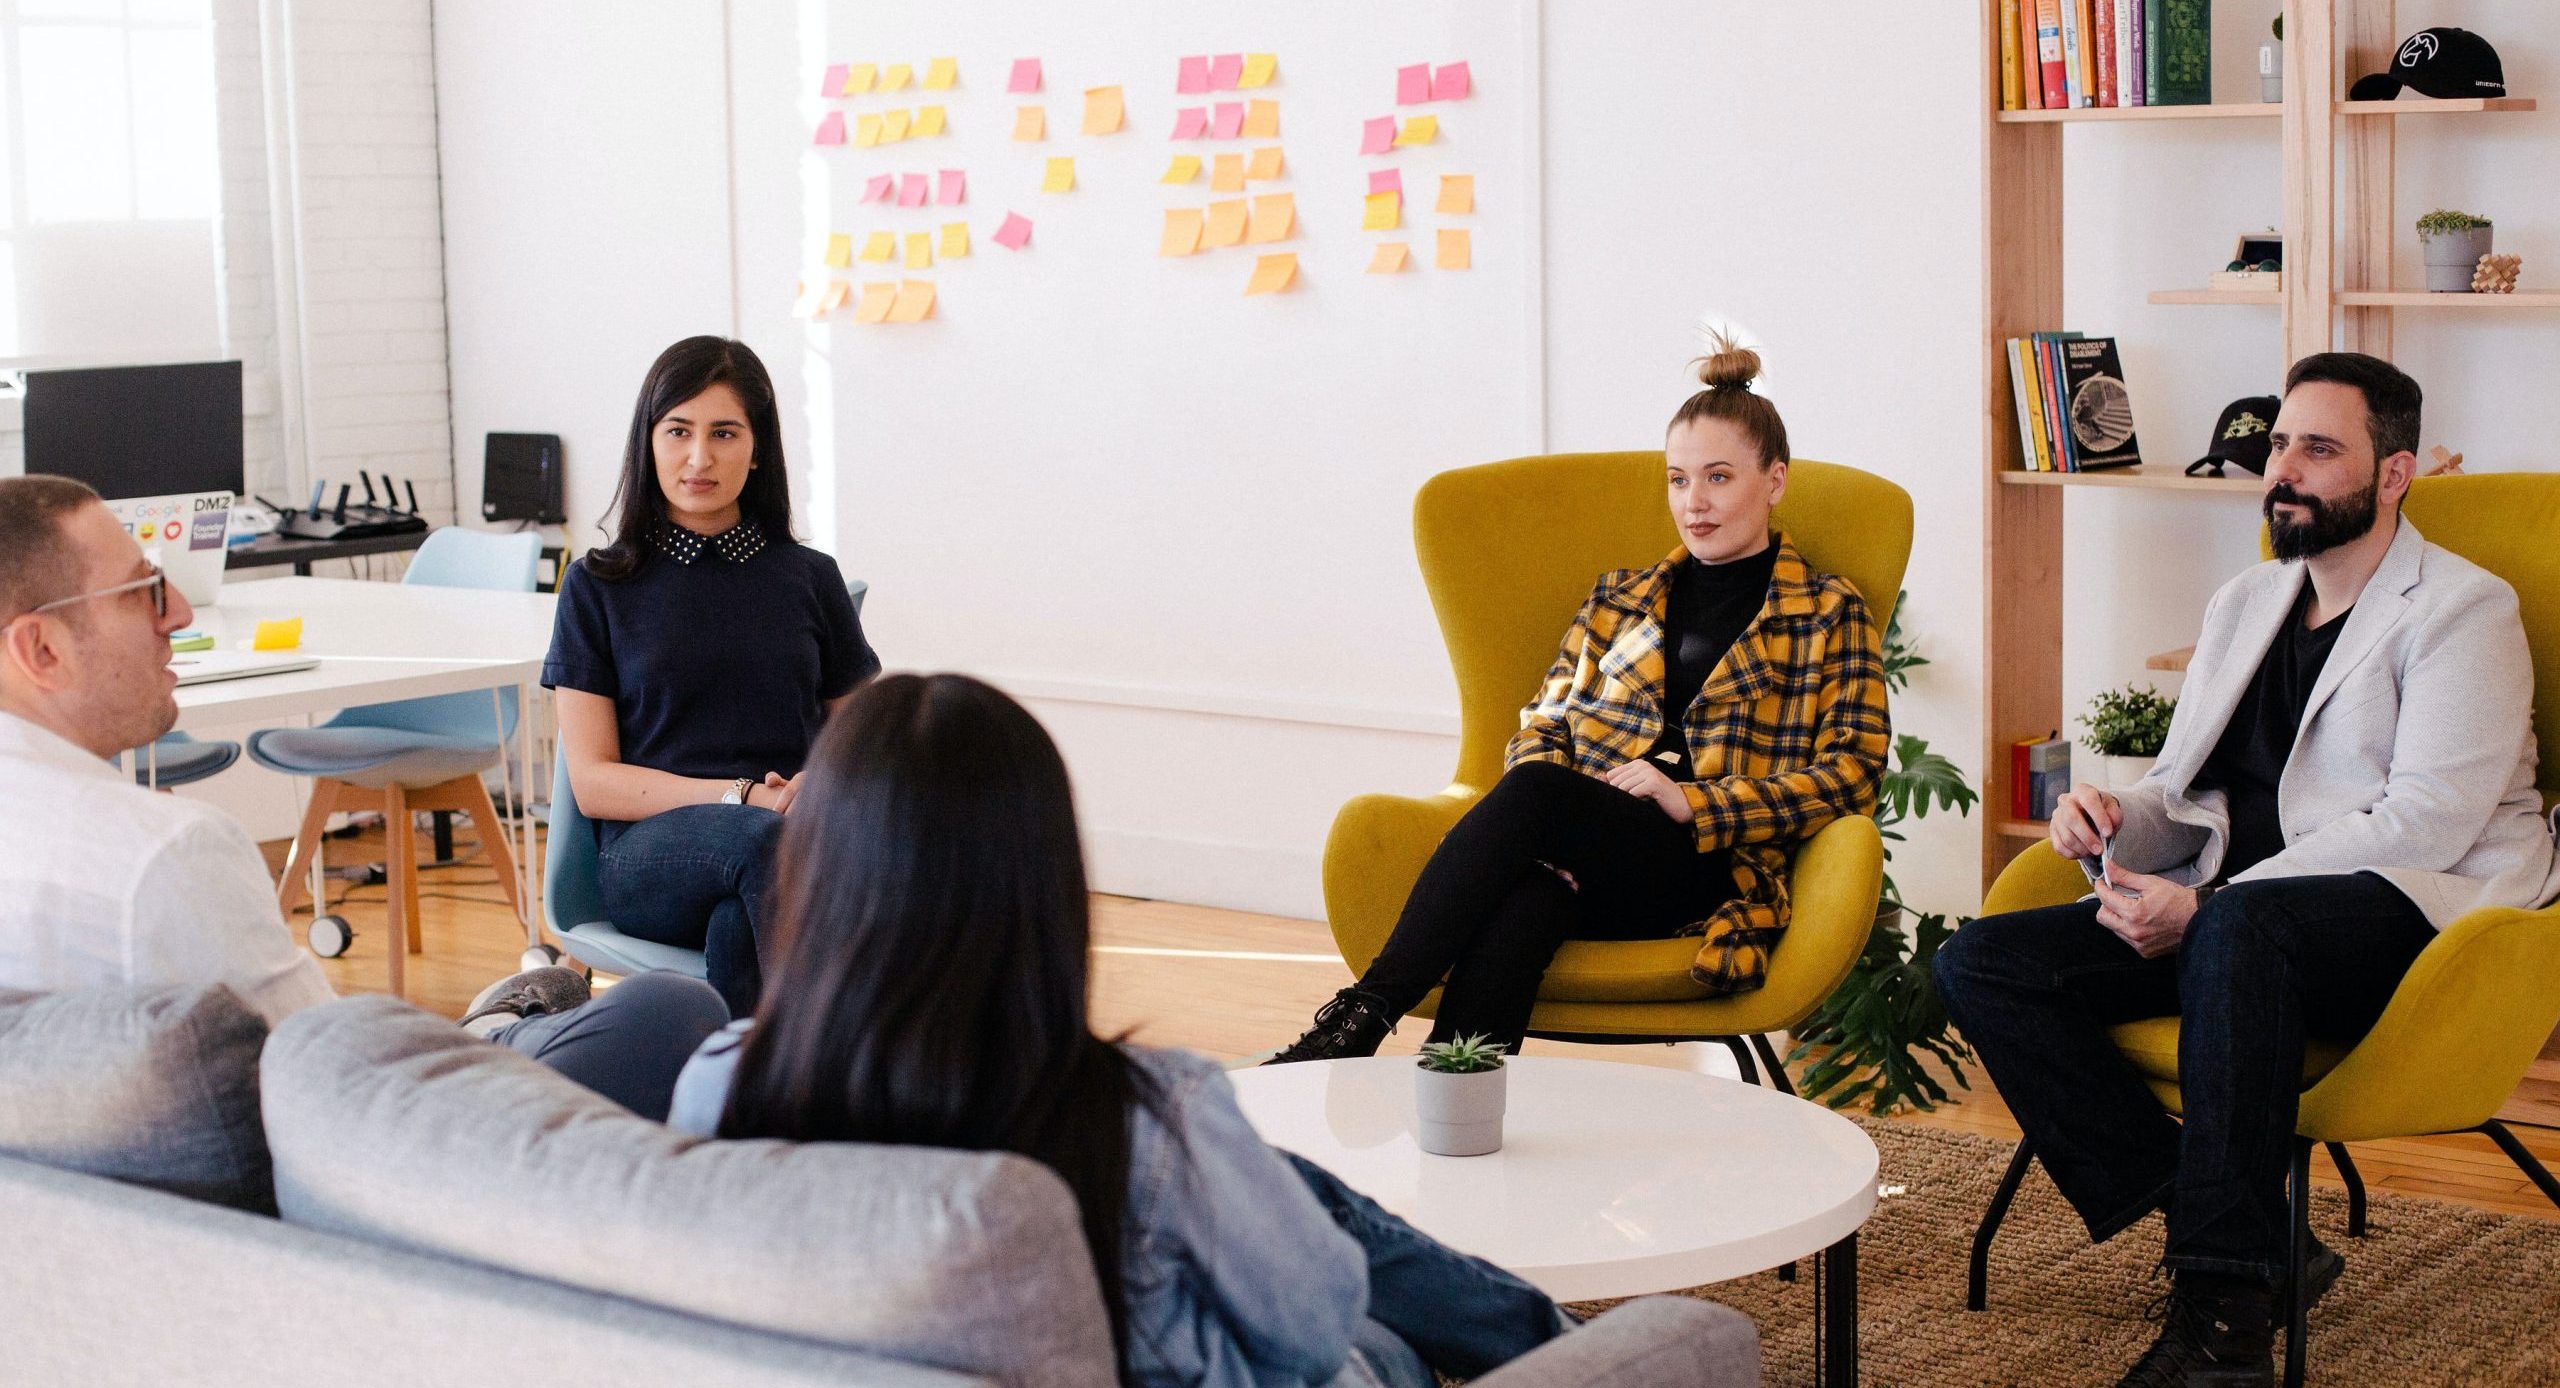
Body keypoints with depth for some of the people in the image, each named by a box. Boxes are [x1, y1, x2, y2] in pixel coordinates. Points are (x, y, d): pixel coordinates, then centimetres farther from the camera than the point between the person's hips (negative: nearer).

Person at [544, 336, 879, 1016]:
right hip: (649, 849, -1)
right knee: (763, 841, -39)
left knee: (737, 928, -38)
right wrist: (743, 798, -11)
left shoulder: (810, 579, 17)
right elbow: (592, 781, 4)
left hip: (795, 840, 1)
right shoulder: (600, 587, 12)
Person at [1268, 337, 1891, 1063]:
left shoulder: (1829, 614, 14)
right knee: (1522, 905, -37)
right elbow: (1543, 724, 23)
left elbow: (1851, 773, 3)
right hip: (1580, 858, 3)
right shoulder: (1618, 599, 27)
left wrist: (1691, 803, -10)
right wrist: (1538, 799, -3)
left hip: (1713, 869, -3)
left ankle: (1363, 1013, -40)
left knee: (1534, 795, -35)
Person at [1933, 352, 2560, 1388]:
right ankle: (2249, 1240, -21)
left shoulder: (2465, 612, -2)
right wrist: (2116, 825, -2)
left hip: (2413, 914, -7)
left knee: (2239, 928, -41)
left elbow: (2425, 823, -15)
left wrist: (2204, 907, -20)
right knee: (1980, 963, -14)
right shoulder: (2243, 604, 22)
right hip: (2220, 922, 7)